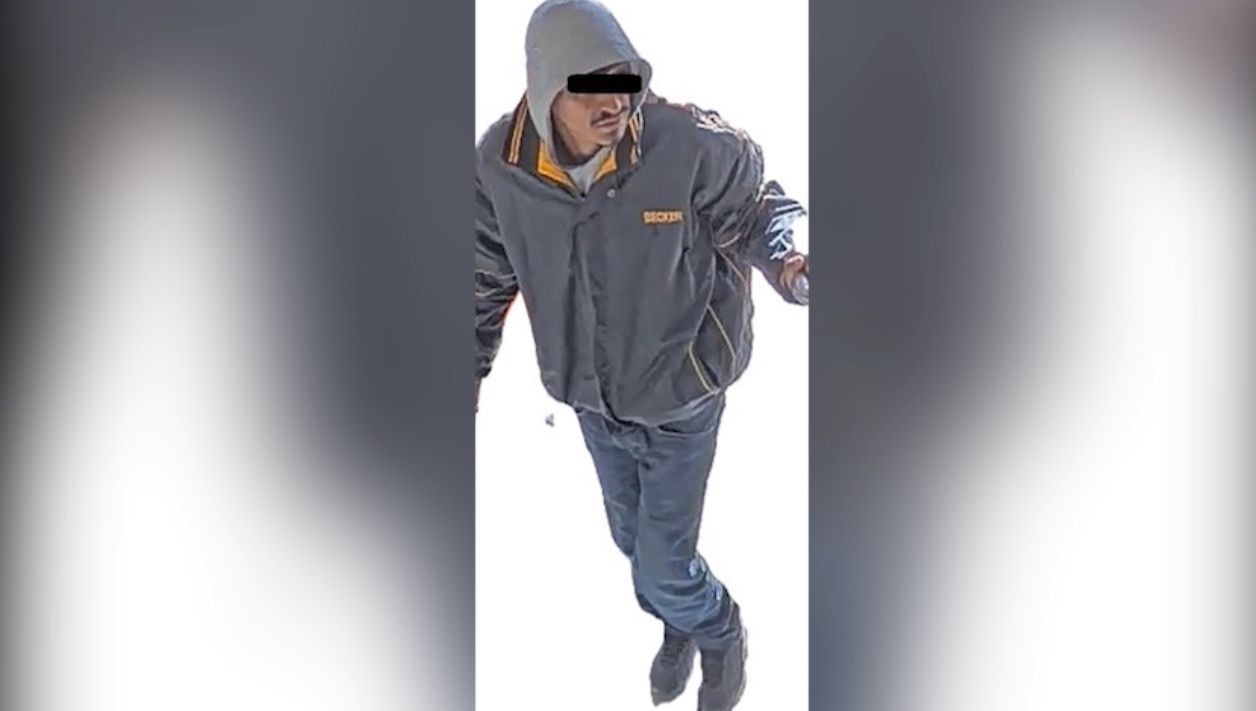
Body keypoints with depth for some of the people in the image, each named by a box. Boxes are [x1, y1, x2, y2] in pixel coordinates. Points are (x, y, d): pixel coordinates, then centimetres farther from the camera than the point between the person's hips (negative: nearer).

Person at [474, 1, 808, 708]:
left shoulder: (691, 145, -29)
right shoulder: (500, 165, -18)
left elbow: (757, 211, -11)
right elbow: (488, 276, 0)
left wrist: (787, 261, -32)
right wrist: (470, 369, 5)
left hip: (679, 395, -4)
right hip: (592, 398, 4)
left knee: (663, 569, 3)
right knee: (634, 539, 26)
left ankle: (721, 635, 40)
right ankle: (679, 627, 59)